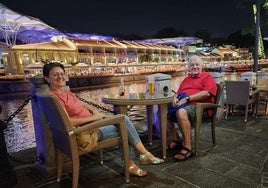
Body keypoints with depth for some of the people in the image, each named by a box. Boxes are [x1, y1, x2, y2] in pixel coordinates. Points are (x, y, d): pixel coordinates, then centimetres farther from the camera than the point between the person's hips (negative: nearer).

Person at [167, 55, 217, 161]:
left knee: (181, 112, -38)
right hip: (183, 106, 7)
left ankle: (187, 148, -27)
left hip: (199, 106, -7)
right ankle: (177, 140, -5)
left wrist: (187, 98, -15)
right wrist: (175, 98, 0)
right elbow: (178, 93, 26)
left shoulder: (207, 77, 9)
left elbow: (206, 93, -10)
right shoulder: (186, 79, 30)